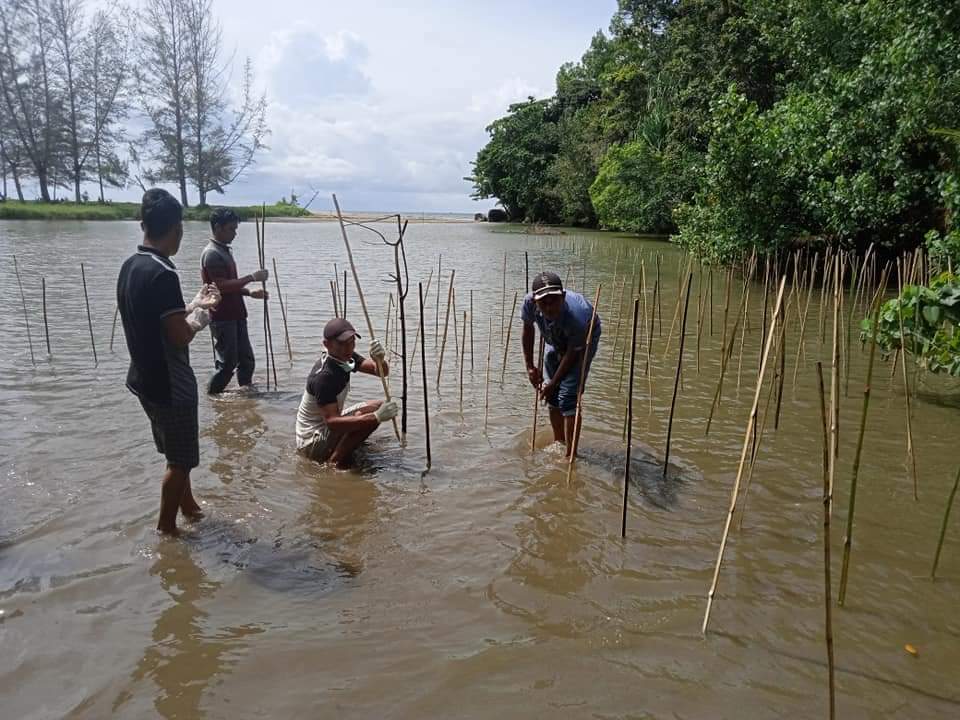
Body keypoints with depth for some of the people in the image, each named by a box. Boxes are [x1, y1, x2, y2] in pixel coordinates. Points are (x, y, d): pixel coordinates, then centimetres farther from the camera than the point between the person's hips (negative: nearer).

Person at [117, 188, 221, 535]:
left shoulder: (130, 266, 4)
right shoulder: (162, 273, -24)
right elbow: (180, 336, -24)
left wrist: (194, 305, 12)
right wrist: (203, 310, -7)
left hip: (145, 378, 9)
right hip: (169, 384, -9)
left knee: (179, 454, 25)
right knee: (180, 461, 8)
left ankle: (189, 506, 42)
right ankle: (166, 529, 21)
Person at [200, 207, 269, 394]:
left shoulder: (225, 250, 16)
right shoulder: (212, 254, -14)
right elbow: (222, 286, -22)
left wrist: (249, 292, 8)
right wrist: (251, 277, -20)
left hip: (236, 316, 9)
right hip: (222, 318, -9)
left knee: (247, 361, 13)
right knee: (227, 364, -2)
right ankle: (211, 398, 12)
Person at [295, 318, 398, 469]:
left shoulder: (344, 357, -2)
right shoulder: (323, 377, -29)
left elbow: (382, 372, -8)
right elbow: (332, 421, -35)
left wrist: (380, 359, -32)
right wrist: (376, 417, -43)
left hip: (326, 428, 9)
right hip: (312, 443, -9)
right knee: (373, 409, -23)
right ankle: (335, 461, -15)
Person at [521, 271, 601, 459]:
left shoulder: (576, 318, -43)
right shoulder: (529, 303, -31)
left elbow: (572, 353, -26)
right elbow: (528, 330, -8)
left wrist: (553, 383, -16)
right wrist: (530, 366, -4)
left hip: (584, 340, -5)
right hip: (554, 340, 5)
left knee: (568, 398, -15)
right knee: (553, 395, 11)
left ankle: (569, 455, -4)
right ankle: (558, 442, 32)